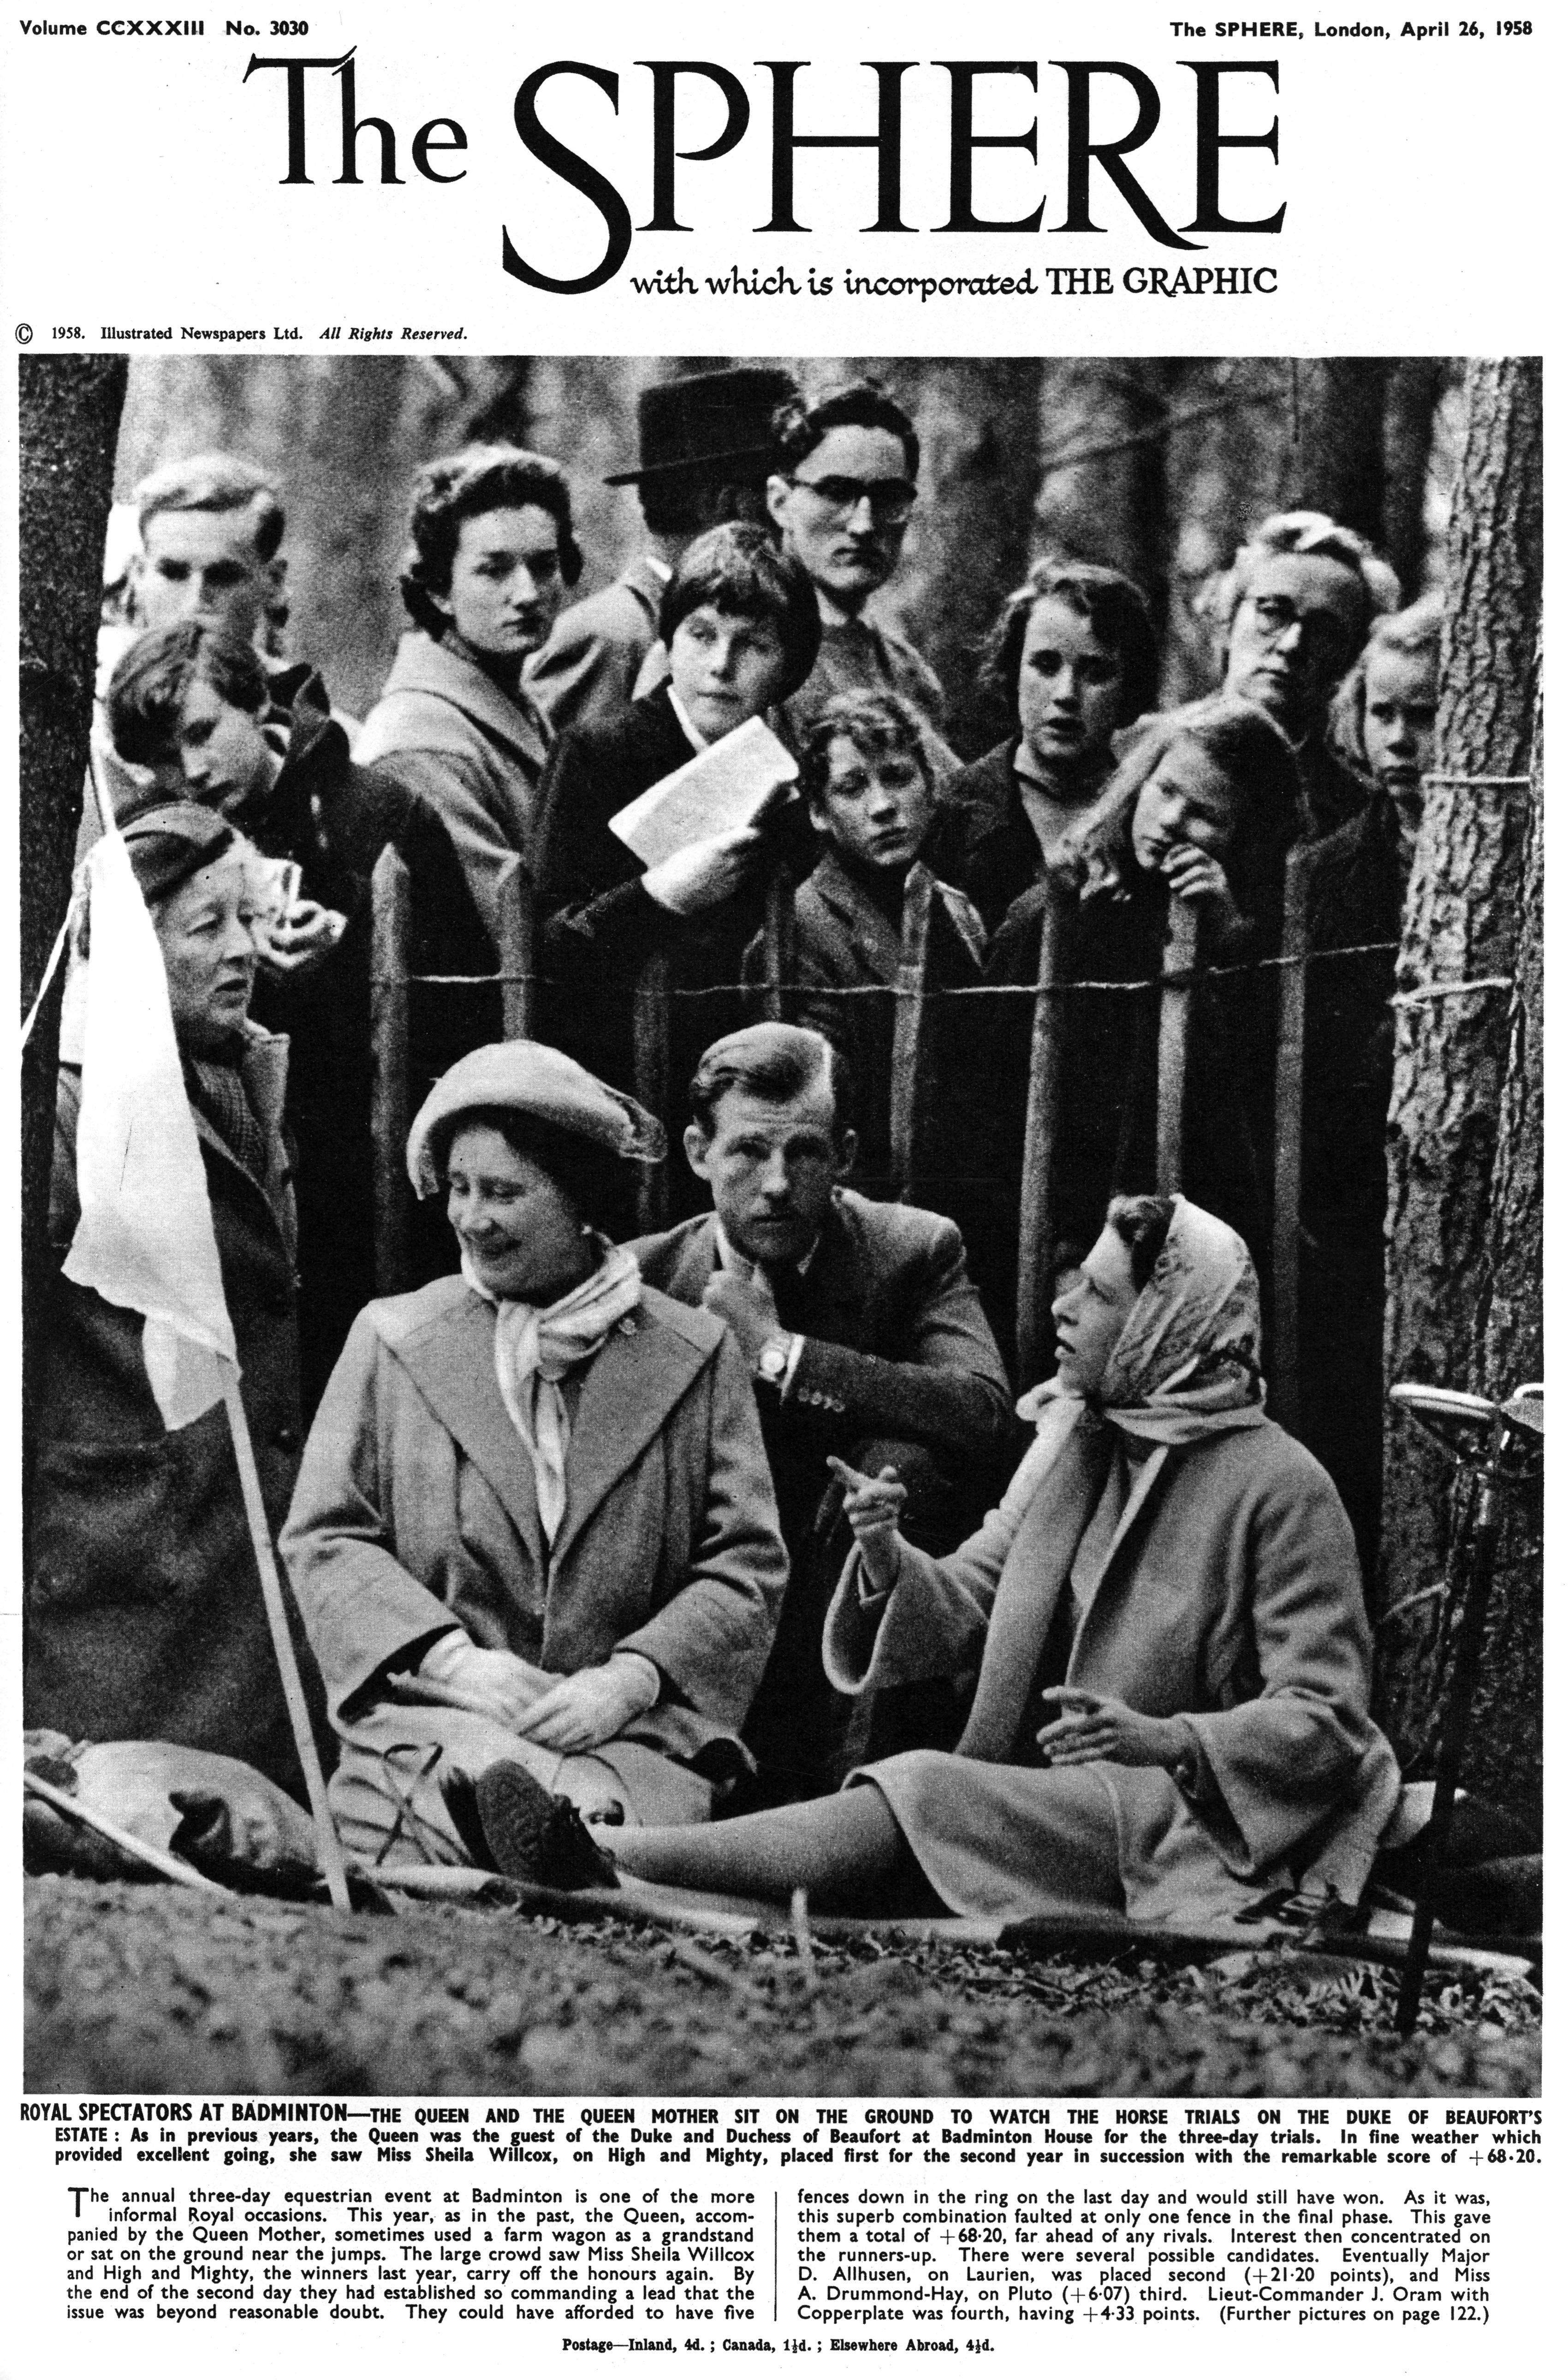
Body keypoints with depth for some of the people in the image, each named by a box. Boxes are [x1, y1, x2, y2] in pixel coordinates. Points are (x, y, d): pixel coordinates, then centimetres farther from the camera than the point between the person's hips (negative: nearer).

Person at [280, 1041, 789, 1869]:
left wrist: (630, 1680, -11)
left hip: (634, 1731, 0)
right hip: (428, 1711, 0)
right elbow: (324, 1537, 8)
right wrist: (455, 1661, -8)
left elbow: (747, 1564, 6)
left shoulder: (696, 1356, 10)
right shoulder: (390, 1339, 13)